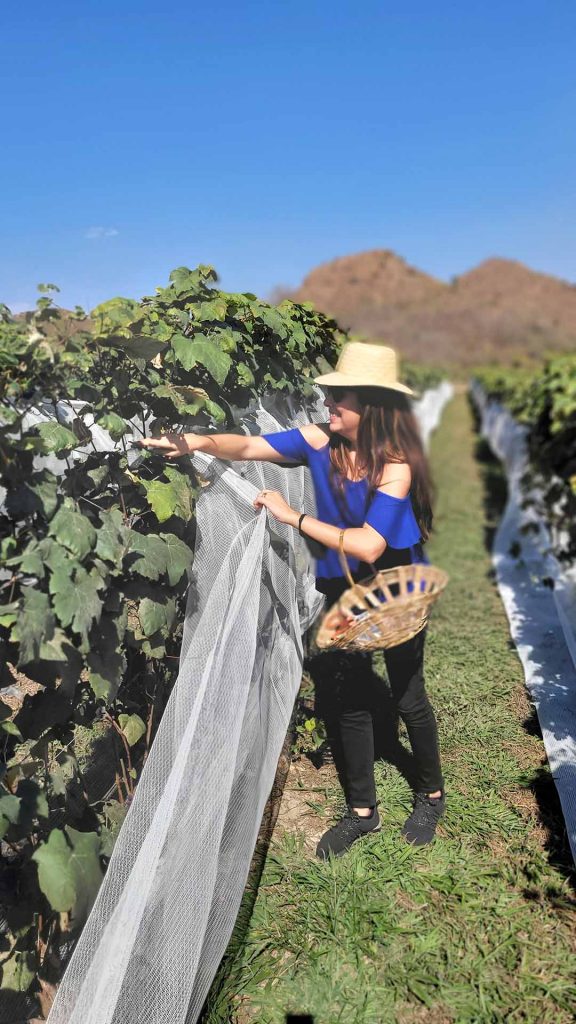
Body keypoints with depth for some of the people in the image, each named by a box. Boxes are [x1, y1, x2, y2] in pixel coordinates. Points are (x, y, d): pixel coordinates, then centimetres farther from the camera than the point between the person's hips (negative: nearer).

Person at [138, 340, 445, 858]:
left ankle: (431, 795, 40)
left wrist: (293, 516, -32)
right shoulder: (320, 440, -12)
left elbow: (369, 546, -35)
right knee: (351, 701, 13)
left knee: (408, 698, 13)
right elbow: (248, 446, -11)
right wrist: (201, 442, -31)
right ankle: (362, 810, 33)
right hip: (345, 592, 5)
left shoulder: (396, 465, -27)